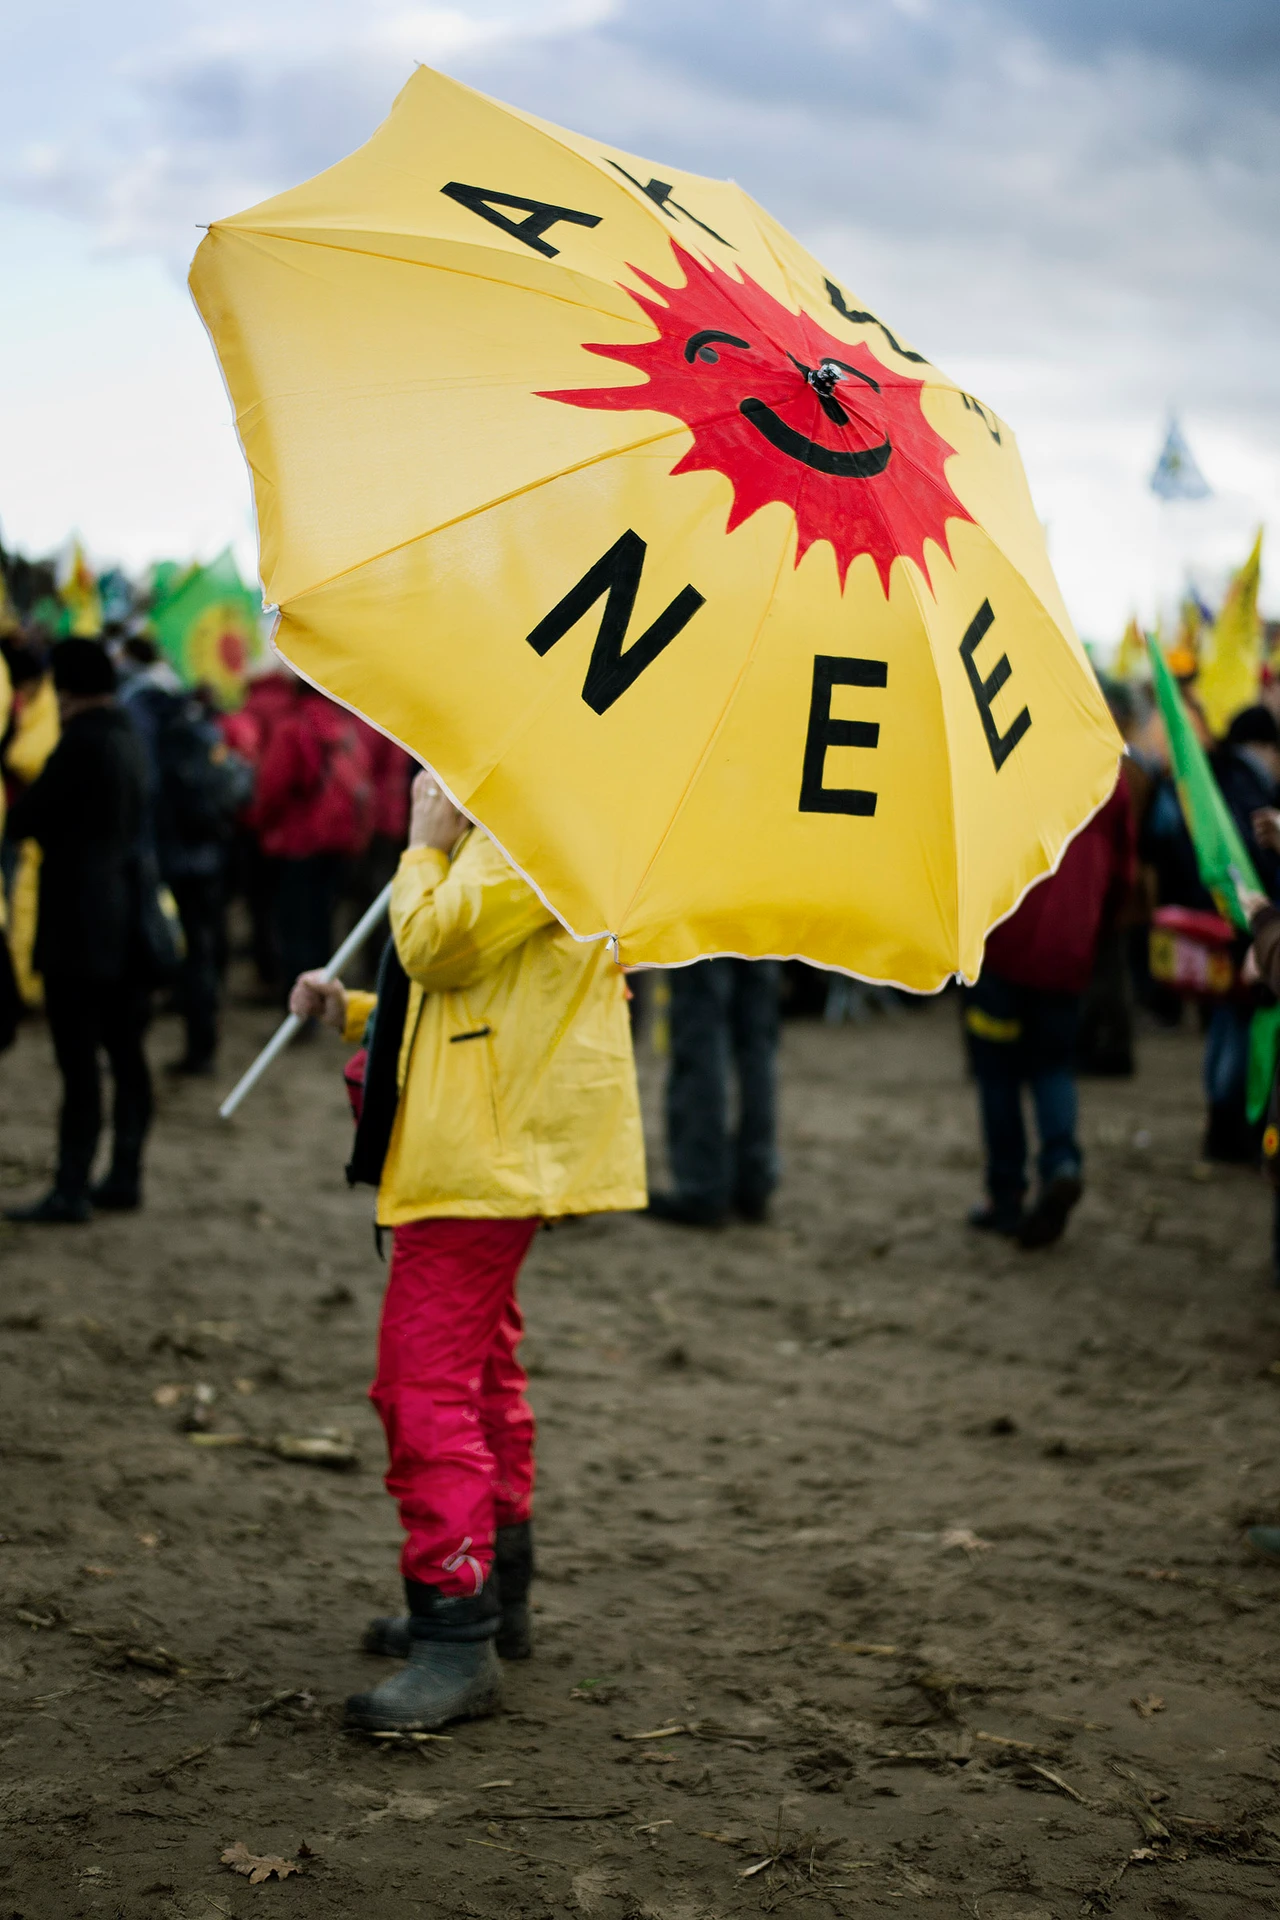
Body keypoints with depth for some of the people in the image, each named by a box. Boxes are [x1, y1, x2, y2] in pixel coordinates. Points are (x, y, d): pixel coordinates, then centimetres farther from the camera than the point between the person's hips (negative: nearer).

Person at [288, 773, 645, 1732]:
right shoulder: (497, 831, 19)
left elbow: (437, 944, -21)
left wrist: (426, 843, -8)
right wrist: (356, 1011, 17)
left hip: (483, 1152, -12)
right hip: (495, 1142, 12)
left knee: (426, 1384, -14)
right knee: (479, 1373, 20)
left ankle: (457, 1643, -12)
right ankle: (495, 1596, 33)